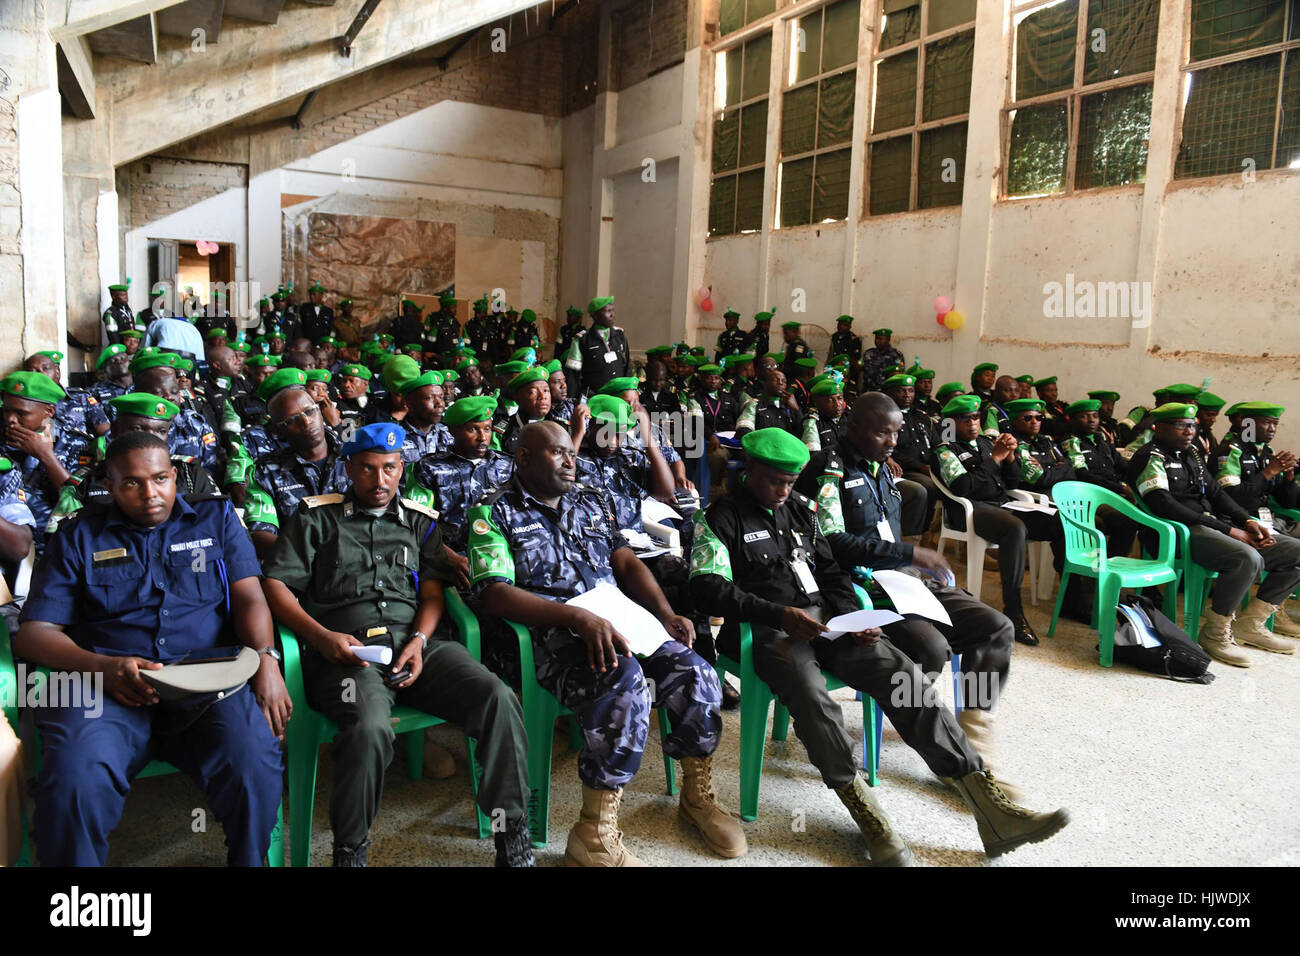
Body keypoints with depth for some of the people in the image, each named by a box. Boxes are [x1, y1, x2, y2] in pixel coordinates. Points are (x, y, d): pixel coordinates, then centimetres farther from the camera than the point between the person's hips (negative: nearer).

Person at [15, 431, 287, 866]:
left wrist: (265, 659, -12)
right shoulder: (79, 537, 17)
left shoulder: (216, 517, 18)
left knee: (256, 769, -30)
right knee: (74, 786, -30)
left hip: (209, 683, 0)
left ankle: (249, 861, 0)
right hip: (108, 687, 1)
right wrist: (102, 666, -10)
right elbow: (34, 631, 10)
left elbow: (249, 597, 9)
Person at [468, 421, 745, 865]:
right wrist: (579, 618, -23)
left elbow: (628, 563, 18)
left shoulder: (591, 500, 20)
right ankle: (595, 836, -21)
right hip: (554, 633, -6)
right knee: (626, 681, -35)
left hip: (618, 620, 6)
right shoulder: (495, 512, 0)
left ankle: (698, 797, 10)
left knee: (696, 675, -16)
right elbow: (495, 593, -12)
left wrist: (666, 613, 0)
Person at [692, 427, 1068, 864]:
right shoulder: (721, 517, 1)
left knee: (901, 671, -17)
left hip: (823, 621, 5)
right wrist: (780, 614, -21)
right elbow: (709, 587, -11)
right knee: (810, 692, -37)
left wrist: (849, 616, 1)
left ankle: (992, 810, -20)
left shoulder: (800, 509, 20)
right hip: (767, 631, -5)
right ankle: (869, 818, -24)